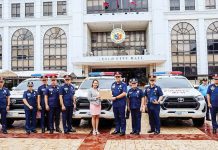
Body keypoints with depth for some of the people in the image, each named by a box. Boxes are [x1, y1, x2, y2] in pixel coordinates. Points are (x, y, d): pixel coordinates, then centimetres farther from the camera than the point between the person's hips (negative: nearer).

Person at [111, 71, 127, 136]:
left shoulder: (123, 84, -7)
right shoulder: (113, 84, 13)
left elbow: (124, 94, -17)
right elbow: (112, 92, 22)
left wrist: (115, 97, -14)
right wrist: (112, 97, 0)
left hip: (121, 103, -6)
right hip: (114, 103, 6)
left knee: (122, 117, 0)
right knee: (116, 117, 14)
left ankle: (123, 131, 7)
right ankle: (117, 129, 24)